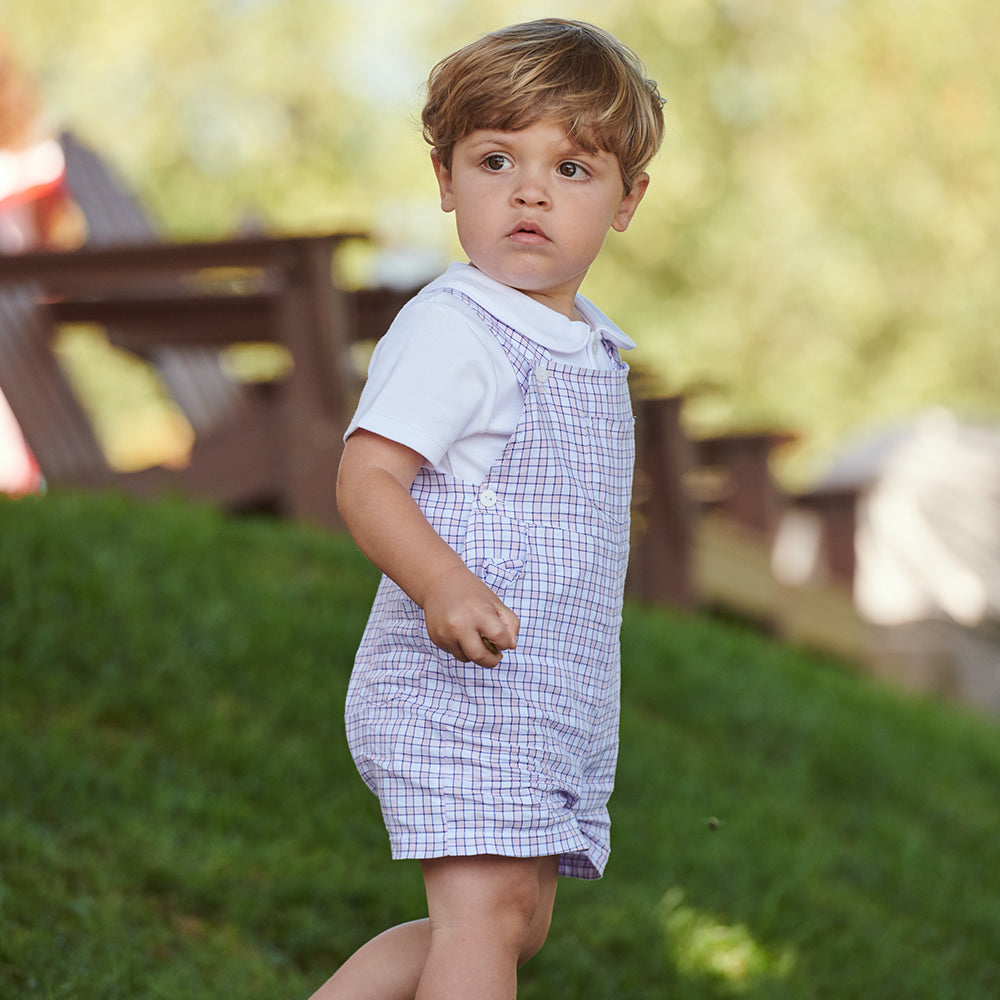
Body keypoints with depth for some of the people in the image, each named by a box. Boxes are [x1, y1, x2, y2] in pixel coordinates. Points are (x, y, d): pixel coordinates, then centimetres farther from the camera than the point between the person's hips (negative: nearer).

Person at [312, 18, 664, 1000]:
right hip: (458, 689, -9)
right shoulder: (449, 328, -13)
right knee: (487, 909, -15)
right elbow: (366, 478, -22)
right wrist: (441, 585, -37)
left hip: (551, 699, 9)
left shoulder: (590, 347, 14)